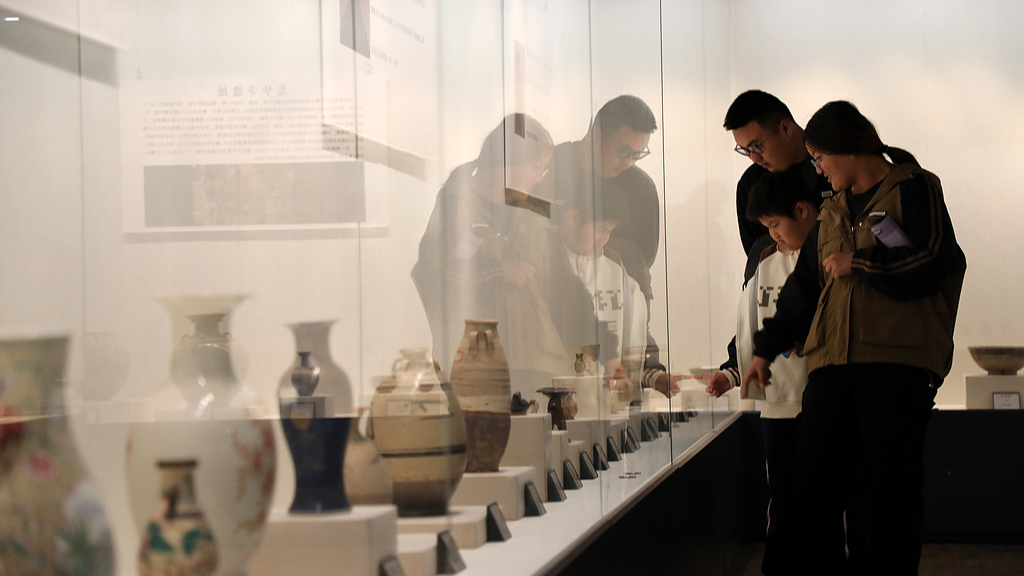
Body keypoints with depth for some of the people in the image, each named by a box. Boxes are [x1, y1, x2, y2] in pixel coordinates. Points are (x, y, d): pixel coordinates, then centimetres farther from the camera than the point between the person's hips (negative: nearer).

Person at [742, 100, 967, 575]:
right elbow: (803, 287, 28)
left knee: (889, 490, -3)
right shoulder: (831, 212, 23)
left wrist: (857, 263, -4)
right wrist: (766, 349, 26)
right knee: (814, 487, 0)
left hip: (896, 363, -6)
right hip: (831, 365, 6)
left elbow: (930, 266, -11)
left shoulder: (914, 189, 2)